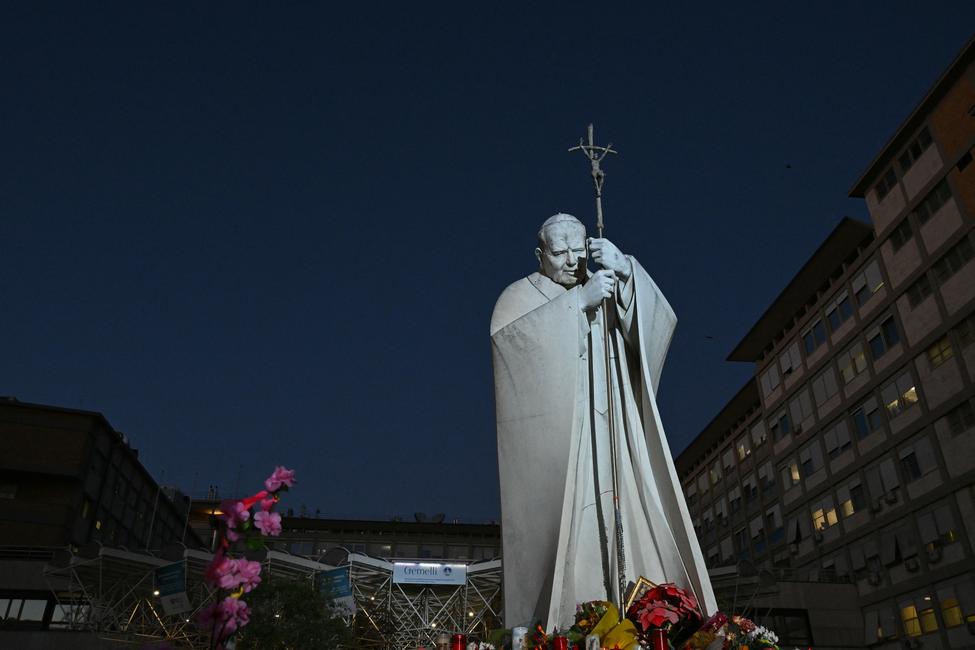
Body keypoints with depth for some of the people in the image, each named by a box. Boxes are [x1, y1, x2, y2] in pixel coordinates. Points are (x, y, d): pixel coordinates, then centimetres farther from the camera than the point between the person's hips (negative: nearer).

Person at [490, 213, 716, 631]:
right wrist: (579, 301, -15)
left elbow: (658, 321, 5)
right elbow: (506, 332, -11)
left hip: (609, 438, 4)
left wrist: (626, 273, -12)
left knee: (629, 523, -7)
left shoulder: (607, 292, 22)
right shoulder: (522, 294, 13)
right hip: (552, 441, -3)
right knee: (560, 529, -15)